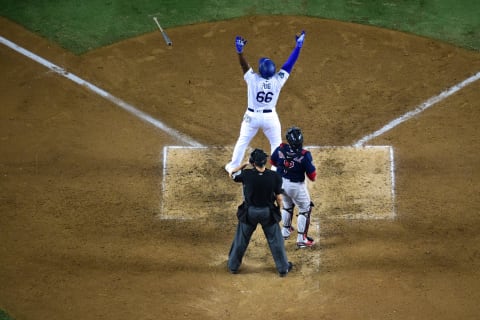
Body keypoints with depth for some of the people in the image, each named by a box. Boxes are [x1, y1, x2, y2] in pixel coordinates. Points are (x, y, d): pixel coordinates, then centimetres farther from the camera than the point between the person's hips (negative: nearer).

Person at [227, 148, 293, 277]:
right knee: (276, 240, 16)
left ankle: (233, 265, 33)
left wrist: (245, 164, 5)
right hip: (268, 213, 0)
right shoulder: (275, 177, -17)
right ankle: (283, 268, 25)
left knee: (241, 239, 19)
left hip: (249, 212, 0)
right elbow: (279, 198, -9)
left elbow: (232, 175, 1)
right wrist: (278, 210, 10)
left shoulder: (246, 174, -20)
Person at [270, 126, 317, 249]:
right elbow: (312, 176, -18)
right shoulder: (304, 155, -26)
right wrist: (309, 161, -3)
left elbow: (273, 161, 6)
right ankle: (301, 239, 15)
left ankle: (286, 231, 46)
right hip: (296, 186, -5)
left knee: (287, 205, 31)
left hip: (281, 183, 5)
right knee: (305, 209, 15)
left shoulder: (281, 149, -15)